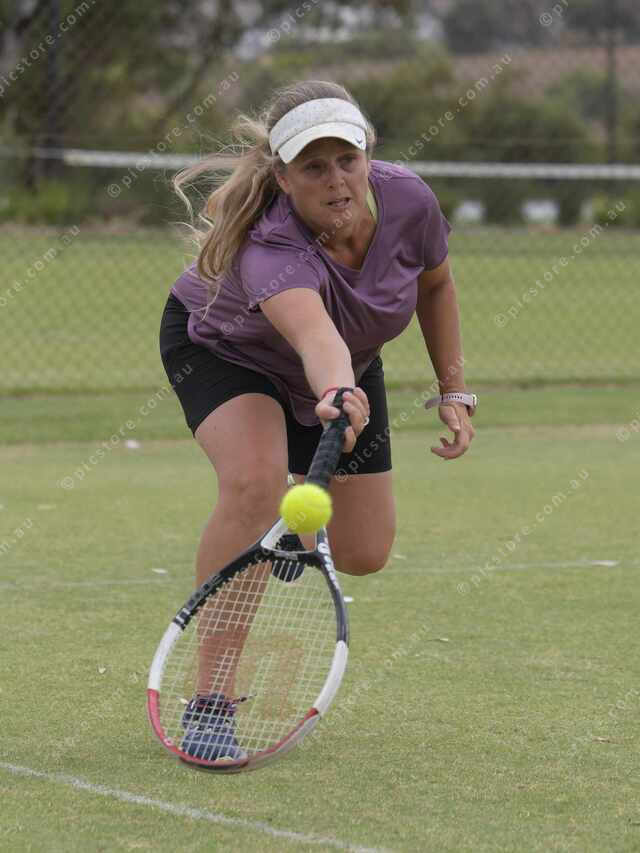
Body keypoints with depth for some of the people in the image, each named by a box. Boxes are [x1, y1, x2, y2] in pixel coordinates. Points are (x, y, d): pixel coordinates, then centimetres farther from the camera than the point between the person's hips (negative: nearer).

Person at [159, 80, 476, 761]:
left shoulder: (408, 201, -27)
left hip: (346, 365, 5)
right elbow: (314, 334, -64)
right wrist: (337, 395, -84)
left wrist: (454, 390, -2)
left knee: (362, 554, 3)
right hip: (221, 347, -5)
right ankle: (210, 701, -26)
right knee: (254, 482, -34)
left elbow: (436, 283, -4)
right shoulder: (271, 248, -44)